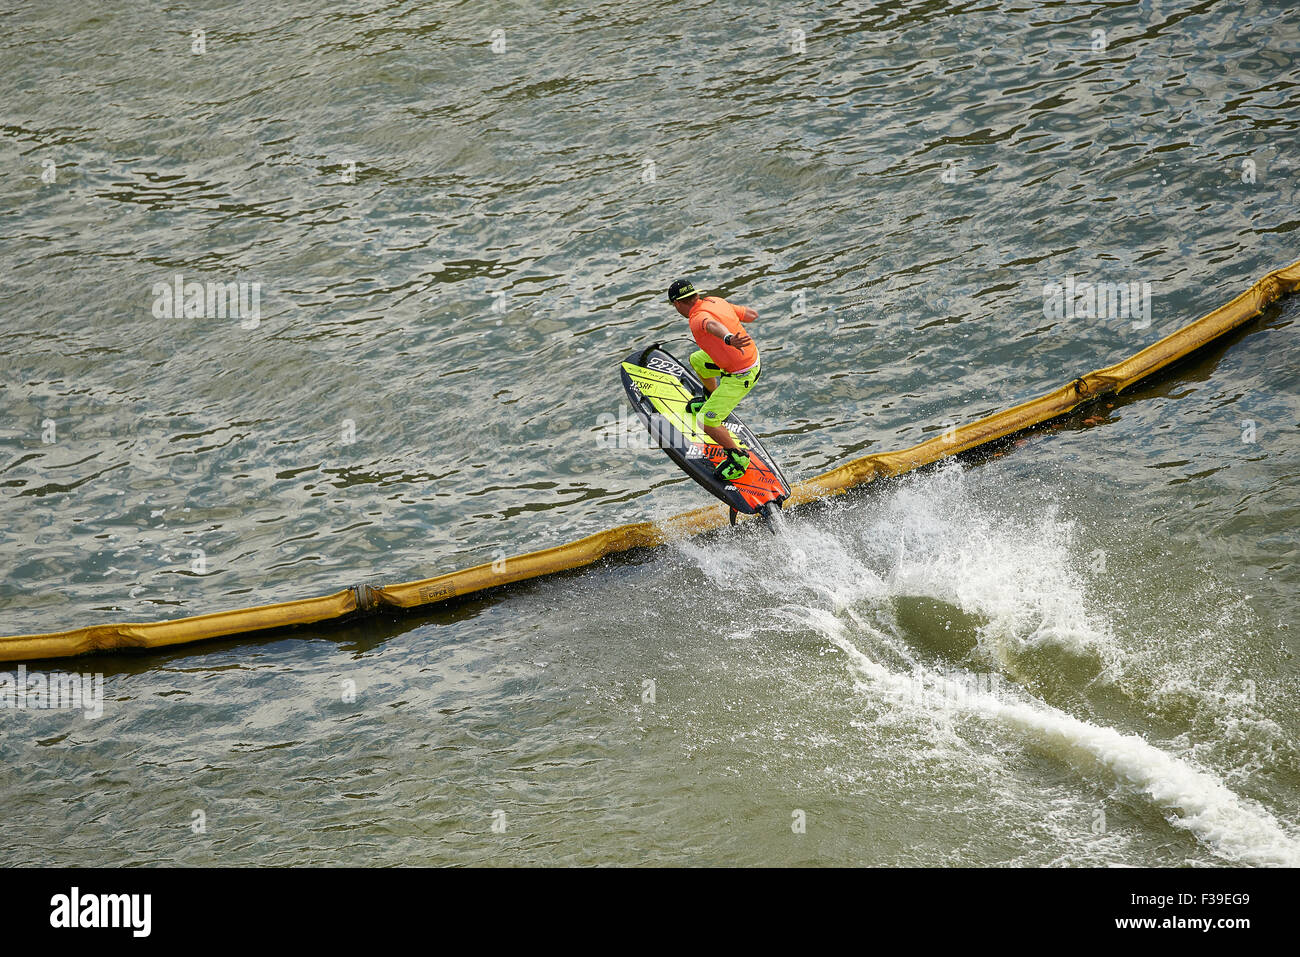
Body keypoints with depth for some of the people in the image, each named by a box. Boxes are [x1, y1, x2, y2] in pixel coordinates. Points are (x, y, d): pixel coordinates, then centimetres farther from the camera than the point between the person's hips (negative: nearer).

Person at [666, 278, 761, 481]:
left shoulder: (698, 318, -27)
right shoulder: (714, 301, -1)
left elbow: (713, 325, -53)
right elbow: (752, 315, 7)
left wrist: (728, 338, -75)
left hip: (740, 377, -9)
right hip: (753, 356, 9)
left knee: (706, 421, -4)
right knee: (696, 360, 29)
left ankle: (738, 458, 14)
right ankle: (713, 398, 53)